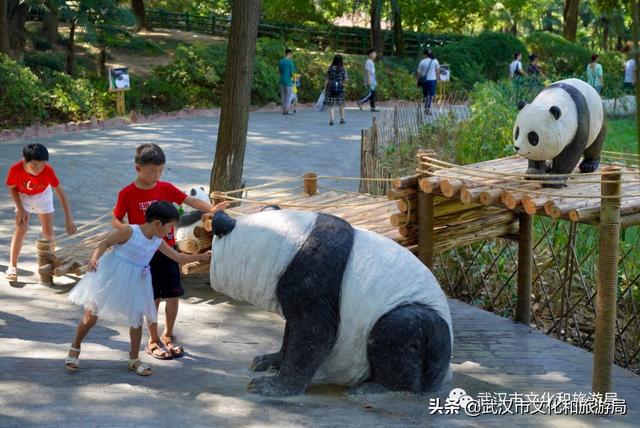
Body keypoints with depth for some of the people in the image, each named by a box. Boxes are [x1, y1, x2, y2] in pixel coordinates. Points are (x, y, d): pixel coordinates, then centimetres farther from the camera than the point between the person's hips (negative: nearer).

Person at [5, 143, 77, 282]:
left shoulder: (48, 170, -37)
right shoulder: (15, 169, -37)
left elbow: (61, 193, -32)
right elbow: (12, 188, -16)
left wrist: (68, 219, -36)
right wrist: (20, 209, -21)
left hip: (43, 195, 1)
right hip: (23, 196, -1)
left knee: (48, 231, 4)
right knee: (21, 229, -15)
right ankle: (12, 267, -15)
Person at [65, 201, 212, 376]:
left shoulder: (158, 242, 1)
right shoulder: (129, 232, -19)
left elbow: (178, 258, 10)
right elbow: (105, 243, -14)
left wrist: (202, 256, 5)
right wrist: (94, 258, -31)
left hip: (134, 283, 6)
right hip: (111, 277, -6)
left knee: (137, 319, 7)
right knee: (91, 315, 2)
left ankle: (134, 359, 22)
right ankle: (75, 348, 22)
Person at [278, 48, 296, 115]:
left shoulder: (281, 61, 6)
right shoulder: (290, 62, -12)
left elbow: (279, 70, 11)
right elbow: (292, 73, -11)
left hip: (282, 80, 6)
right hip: (288, 80, -6)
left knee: (283, 95, 11)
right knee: (289, 95, 2)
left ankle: (284, 109, 10)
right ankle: (286, 110, -2)